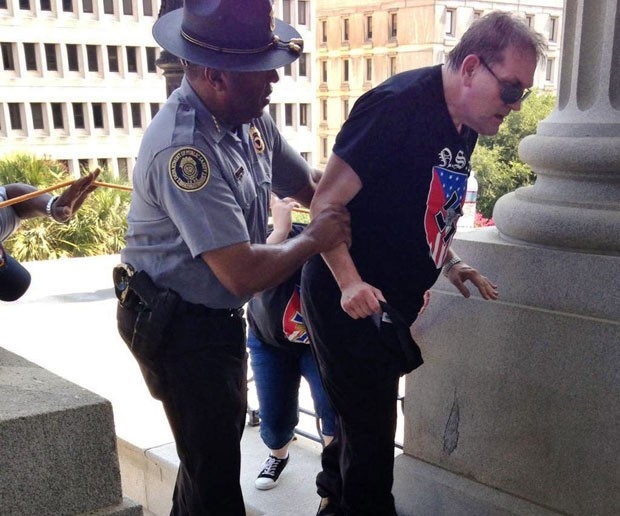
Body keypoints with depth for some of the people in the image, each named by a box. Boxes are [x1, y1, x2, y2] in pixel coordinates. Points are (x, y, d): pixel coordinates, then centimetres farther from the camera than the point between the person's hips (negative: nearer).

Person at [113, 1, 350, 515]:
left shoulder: (250, 116, -3)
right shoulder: (183, 149, -31)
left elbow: (307, 184, 8)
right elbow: (244, 274, -32)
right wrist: (314, 240, -17)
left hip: (219, 315, 9)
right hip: (178, 326, -9)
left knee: (220, 439, 26)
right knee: (214, 472, 5)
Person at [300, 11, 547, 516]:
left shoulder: (464, 127, 6)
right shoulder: (398, 105, -21)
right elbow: (326, 203, -22)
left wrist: (450, 264, 6)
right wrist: (351, 284, -29)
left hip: (390, 304, 9)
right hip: (349, 299, -9)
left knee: (368, 413, 22)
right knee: (369, 424, 3)